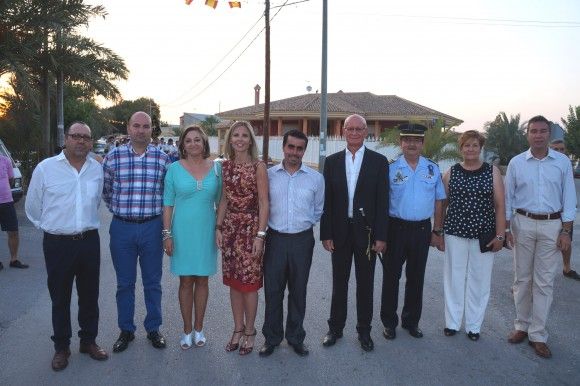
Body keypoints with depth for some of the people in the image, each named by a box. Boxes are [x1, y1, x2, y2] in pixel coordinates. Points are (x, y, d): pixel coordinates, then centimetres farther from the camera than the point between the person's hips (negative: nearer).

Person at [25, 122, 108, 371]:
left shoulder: (97, 169, 4)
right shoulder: (45, 168, -5)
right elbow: (33, 207, 4)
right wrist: (50, 227, 9)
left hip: (89, 241, 3)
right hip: (58, 244, -2)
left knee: (89, 295, 13)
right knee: (60, 298, 10)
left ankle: (89, 341, 30)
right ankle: (61, 347, 25)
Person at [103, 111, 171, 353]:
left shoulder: (162, 158, 0)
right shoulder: (113, 157, -1)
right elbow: (106, 191, 10)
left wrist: (154, 210, 9)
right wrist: (120, 210, 9)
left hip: (152, 227, 0)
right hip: (122, 228, 0)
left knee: (153, 282, 10)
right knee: (124, 283, 11)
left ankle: (153, 329, 25)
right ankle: (126, 330, 26)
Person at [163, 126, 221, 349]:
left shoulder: (216, 168, 2)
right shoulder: (174, 168, -2)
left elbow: (220, 202, 8)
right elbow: (168, 204, -1)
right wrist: (167, 234, -5)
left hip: (206, 232, 1)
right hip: (183, 232, -1)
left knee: (202, 280, 11)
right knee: (186, 281, 7)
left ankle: (199, 328, 26)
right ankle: (187, 329, 22)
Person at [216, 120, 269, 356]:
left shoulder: (258, 166, -7)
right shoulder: (225, 166, 7)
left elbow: (264, 203, -9)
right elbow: (224, 199, 11)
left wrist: (260, 235, -14)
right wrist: (218, 227, 4)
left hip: (251, 228, -4)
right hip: (230, 228, 5)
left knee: (249, 283, 3)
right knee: (233, 281, 12)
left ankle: (249, 332, 20)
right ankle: (238, 329, 27)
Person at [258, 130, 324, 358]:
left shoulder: (316, 178, 1)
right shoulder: (269, 175, -1)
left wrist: (304, 224, 10)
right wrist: (271, 224, 7)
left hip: (302, 240, 1)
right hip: (275, 239, 0)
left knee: (298, 291, 12)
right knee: (272, 291, 7)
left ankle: (296, 338, 28)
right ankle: (271, 338, 25)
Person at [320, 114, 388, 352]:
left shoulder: (379, 162, -1)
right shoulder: (332, 161, 3)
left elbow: (382, 201, -3)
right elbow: (326, 200, 3)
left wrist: (380, 236, -7)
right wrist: (326, 234, -2)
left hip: (366, 232, -1)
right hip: (340, 232, 1)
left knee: (365, 284, 10)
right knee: (339, 282, 12)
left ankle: (364, 331, 26)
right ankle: (335, 328, 27)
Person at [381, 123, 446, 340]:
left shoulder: (433, 169, 5)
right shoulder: (391, 169, -4)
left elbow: (438, 201, 8)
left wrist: (437, 231, 5)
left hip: (422, 229, 3)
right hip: (396, 227, -2)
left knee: (416, 278, 13)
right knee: (391, 276, 6)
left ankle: (411, 321, 30)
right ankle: (389, 322, 21)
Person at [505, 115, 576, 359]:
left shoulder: (562, 162, 0)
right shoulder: (516, 163, 1)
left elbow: (569, 198, 2)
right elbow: (507, 198, 4)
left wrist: (566, 232, -3)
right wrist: (505, 229, 0)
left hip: (552, 225, 0)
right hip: (523, 223, 1)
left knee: (544, 282, 2)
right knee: (522, 278, 9)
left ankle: (538, 334, 11)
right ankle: (522, 325, 23)